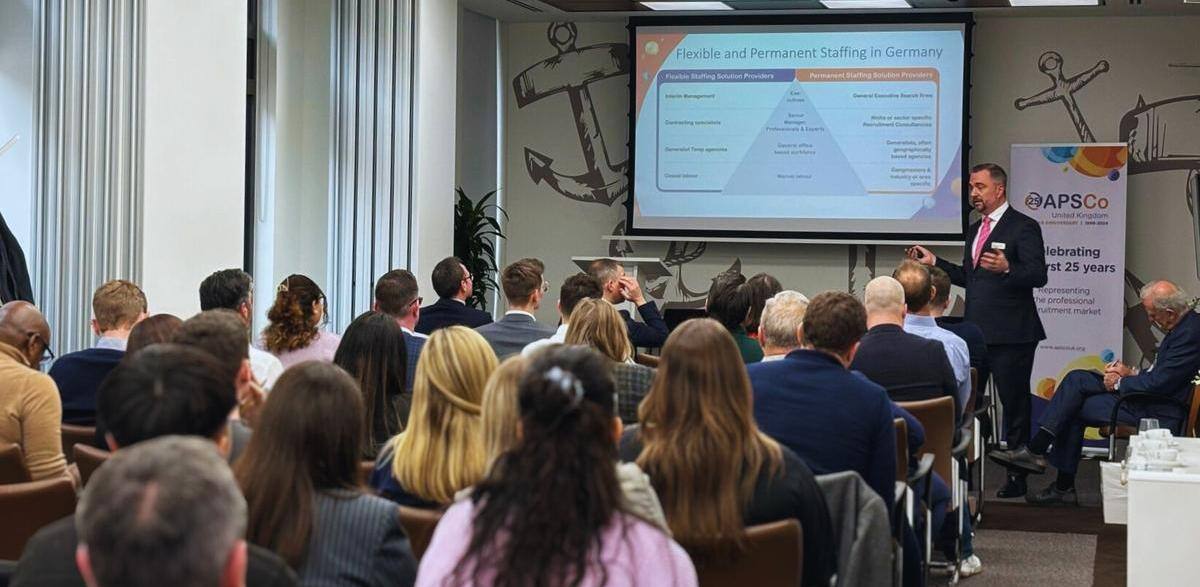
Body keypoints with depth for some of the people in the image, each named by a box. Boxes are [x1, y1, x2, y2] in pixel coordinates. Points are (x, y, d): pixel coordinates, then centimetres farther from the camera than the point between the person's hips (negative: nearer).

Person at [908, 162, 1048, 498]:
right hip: (976, 331, 8)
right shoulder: (975, 230, 18)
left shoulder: (1024, 228, -7)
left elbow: (1038, 275, -16)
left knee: (1015, 406, 0)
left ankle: (1018, 477, 7)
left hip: (1010, 335, -8)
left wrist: (1007, 268, -34)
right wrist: (935, 263, 14)